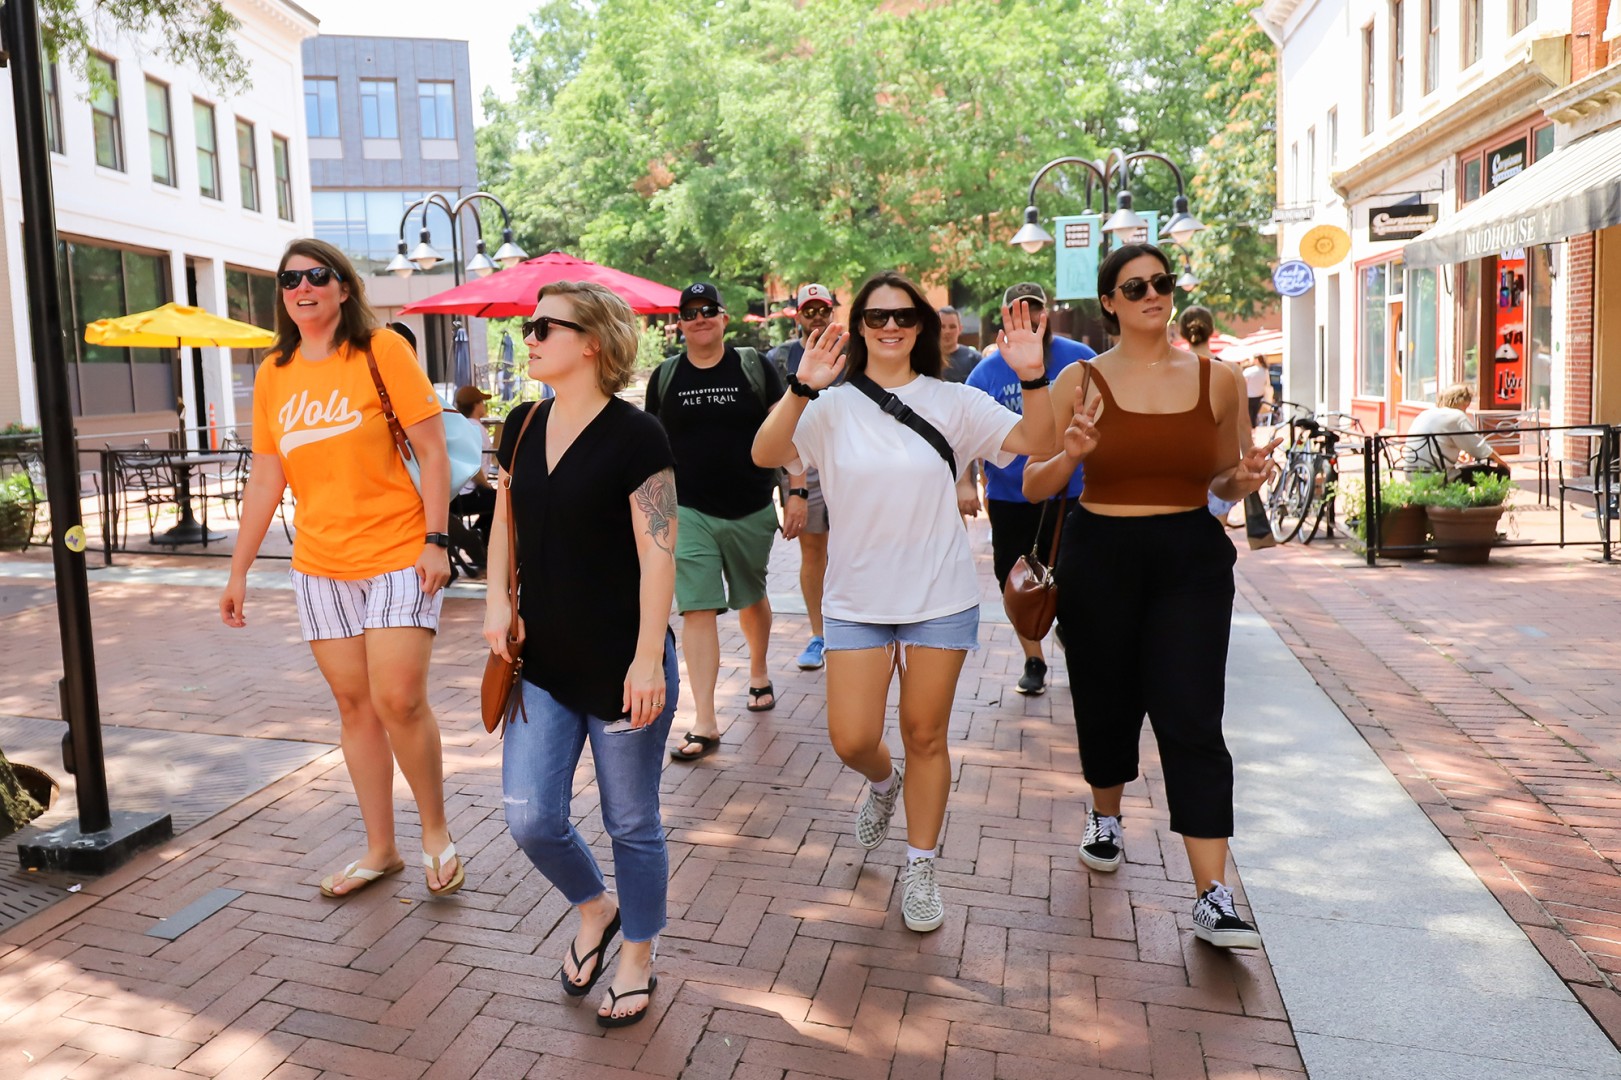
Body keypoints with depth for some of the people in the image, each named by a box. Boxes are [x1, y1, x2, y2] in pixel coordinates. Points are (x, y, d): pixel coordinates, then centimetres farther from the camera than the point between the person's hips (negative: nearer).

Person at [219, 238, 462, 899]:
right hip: (319, 565, 5)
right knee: (354, 705, 8)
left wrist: (436, 540, -16)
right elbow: (266, 479, 12)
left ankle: (436, 833, 13)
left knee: (399, 700, -9)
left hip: (397, 555, -5)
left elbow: (432, 452, -7)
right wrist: (238, 572, 12)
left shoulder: (381, 350, -4)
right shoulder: (273, 374, 10)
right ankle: (380, 849, 20)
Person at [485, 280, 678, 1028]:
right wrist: (497, 600, 2)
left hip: (619, 666, -5)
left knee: (632, 824, 9)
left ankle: (637, 960, 31)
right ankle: (594, 909, 35)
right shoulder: (523, 425, 6)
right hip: (543, 663, 6)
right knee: (530, 817, 5)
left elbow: (658, 553, -15)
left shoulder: (634, 436, -13)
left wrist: (648, 658, -18)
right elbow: (505, 520, 17)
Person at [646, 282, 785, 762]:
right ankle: (705, 724, -5)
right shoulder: (665, 376, 4)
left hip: (751, 511, 0)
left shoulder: (754, 368, 0)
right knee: (696, 610, -8)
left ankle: (758, 673, 46)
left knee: (752, 598, 17)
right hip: (688, 512, 0)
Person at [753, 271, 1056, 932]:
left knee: (925, 734, 9)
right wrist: (802, 389, -31)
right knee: (852, 741, 1)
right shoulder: (832, 407, -2)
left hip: (940, 599, 0)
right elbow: (765, 454, -17)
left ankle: (920, 870, 27)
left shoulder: (952, 403, 0)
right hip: (856, 600, 0)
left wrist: (1032, 376, -24)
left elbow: (1037, 442, -8)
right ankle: (883, 784, 39)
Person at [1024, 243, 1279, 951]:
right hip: (1100, 556, 0)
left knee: (1191, 720, -8)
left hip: (1192, 559, 0)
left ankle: (1213, 898, -2)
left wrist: (1244, 479, -8)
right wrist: (1072, 454, -19)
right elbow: (1033, 488, 1)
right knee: (1107, 704, 13)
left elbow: (1223, 485, 15)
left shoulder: (1219, 380, 4)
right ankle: (1105, 814, 44)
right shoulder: (1081, 382, 0)